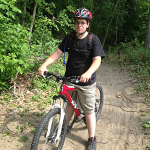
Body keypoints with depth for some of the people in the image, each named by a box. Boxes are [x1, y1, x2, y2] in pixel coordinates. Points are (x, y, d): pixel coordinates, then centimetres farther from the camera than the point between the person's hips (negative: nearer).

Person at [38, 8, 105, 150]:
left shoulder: (93, 40, -11)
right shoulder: (69, 38, 2)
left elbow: (97, 60, -21)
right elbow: (57, 53, -4)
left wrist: (88, 73, -40)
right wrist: (44, 65, -20)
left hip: (86, 81, -4)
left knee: (89, 111, 5)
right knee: (70, 104, 22)